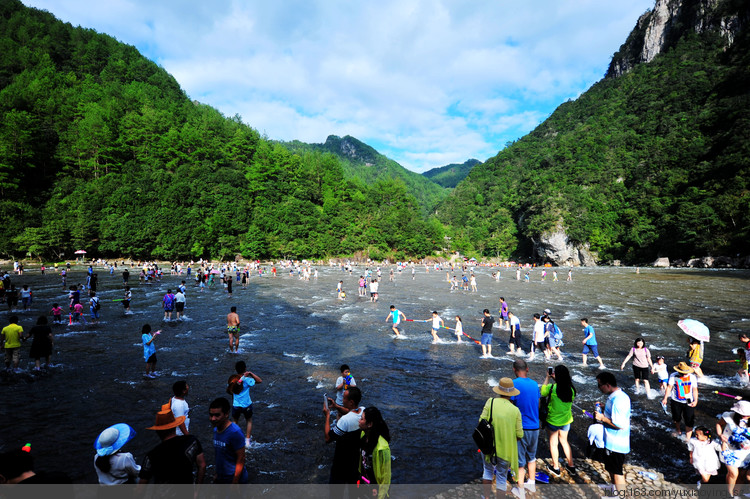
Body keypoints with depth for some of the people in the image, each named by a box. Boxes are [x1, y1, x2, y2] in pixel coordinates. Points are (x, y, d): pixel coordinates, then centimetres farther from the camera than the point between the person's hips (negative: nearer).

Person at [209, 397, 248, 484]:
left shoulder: (235, 432, -23)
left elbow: (241, 459, -21)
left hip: (235, 479, -8)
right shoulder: (216, 429, 2)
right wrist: (217, 475, 17)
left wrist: (235, 483, -20)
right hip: (221, 479, 8)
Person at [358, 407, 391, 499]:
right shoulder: (363, 435, -10)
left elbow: (386, 475, -21)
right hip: (364, 482, 6)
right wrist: (360, 475, 14)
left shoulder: (382, 447, -31)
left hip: (375, 489, -6)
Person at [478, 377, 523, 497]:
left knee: (488, 471, 24)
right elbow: (519, 435, -7)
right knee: (502, 477, 16)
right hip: (505, 450, -1)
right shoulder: (515, 410, -10)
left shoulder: (491, 402, -11)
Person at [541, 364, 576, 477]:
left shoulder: (551, 387, -25)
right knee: (564, 441, 25)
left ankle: (555, 468, 27)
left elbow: (542, 392, -5)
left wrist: (547, 378, 2)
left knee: (553, 443, 14)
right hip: (566, 420, 4)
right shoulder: (571, 389, -13)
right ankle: (571, 465, 35)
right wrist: (555, 380, 8)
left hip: (553, 420, -4)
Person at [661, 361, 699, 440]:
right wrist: (665, 398, -8)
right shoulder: (673, 376, -7)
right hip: (676, 401, 1)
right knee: (676, 418, 18)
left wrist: (695, 400, -13)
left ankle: (687, 438, 7)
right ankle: (677, 430, 44)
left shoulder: (692, 377, -6)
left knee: (689, 421, -3)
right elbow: (669, 387, -3)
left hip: (688, 402, -1)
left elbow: (695, 389, -2)